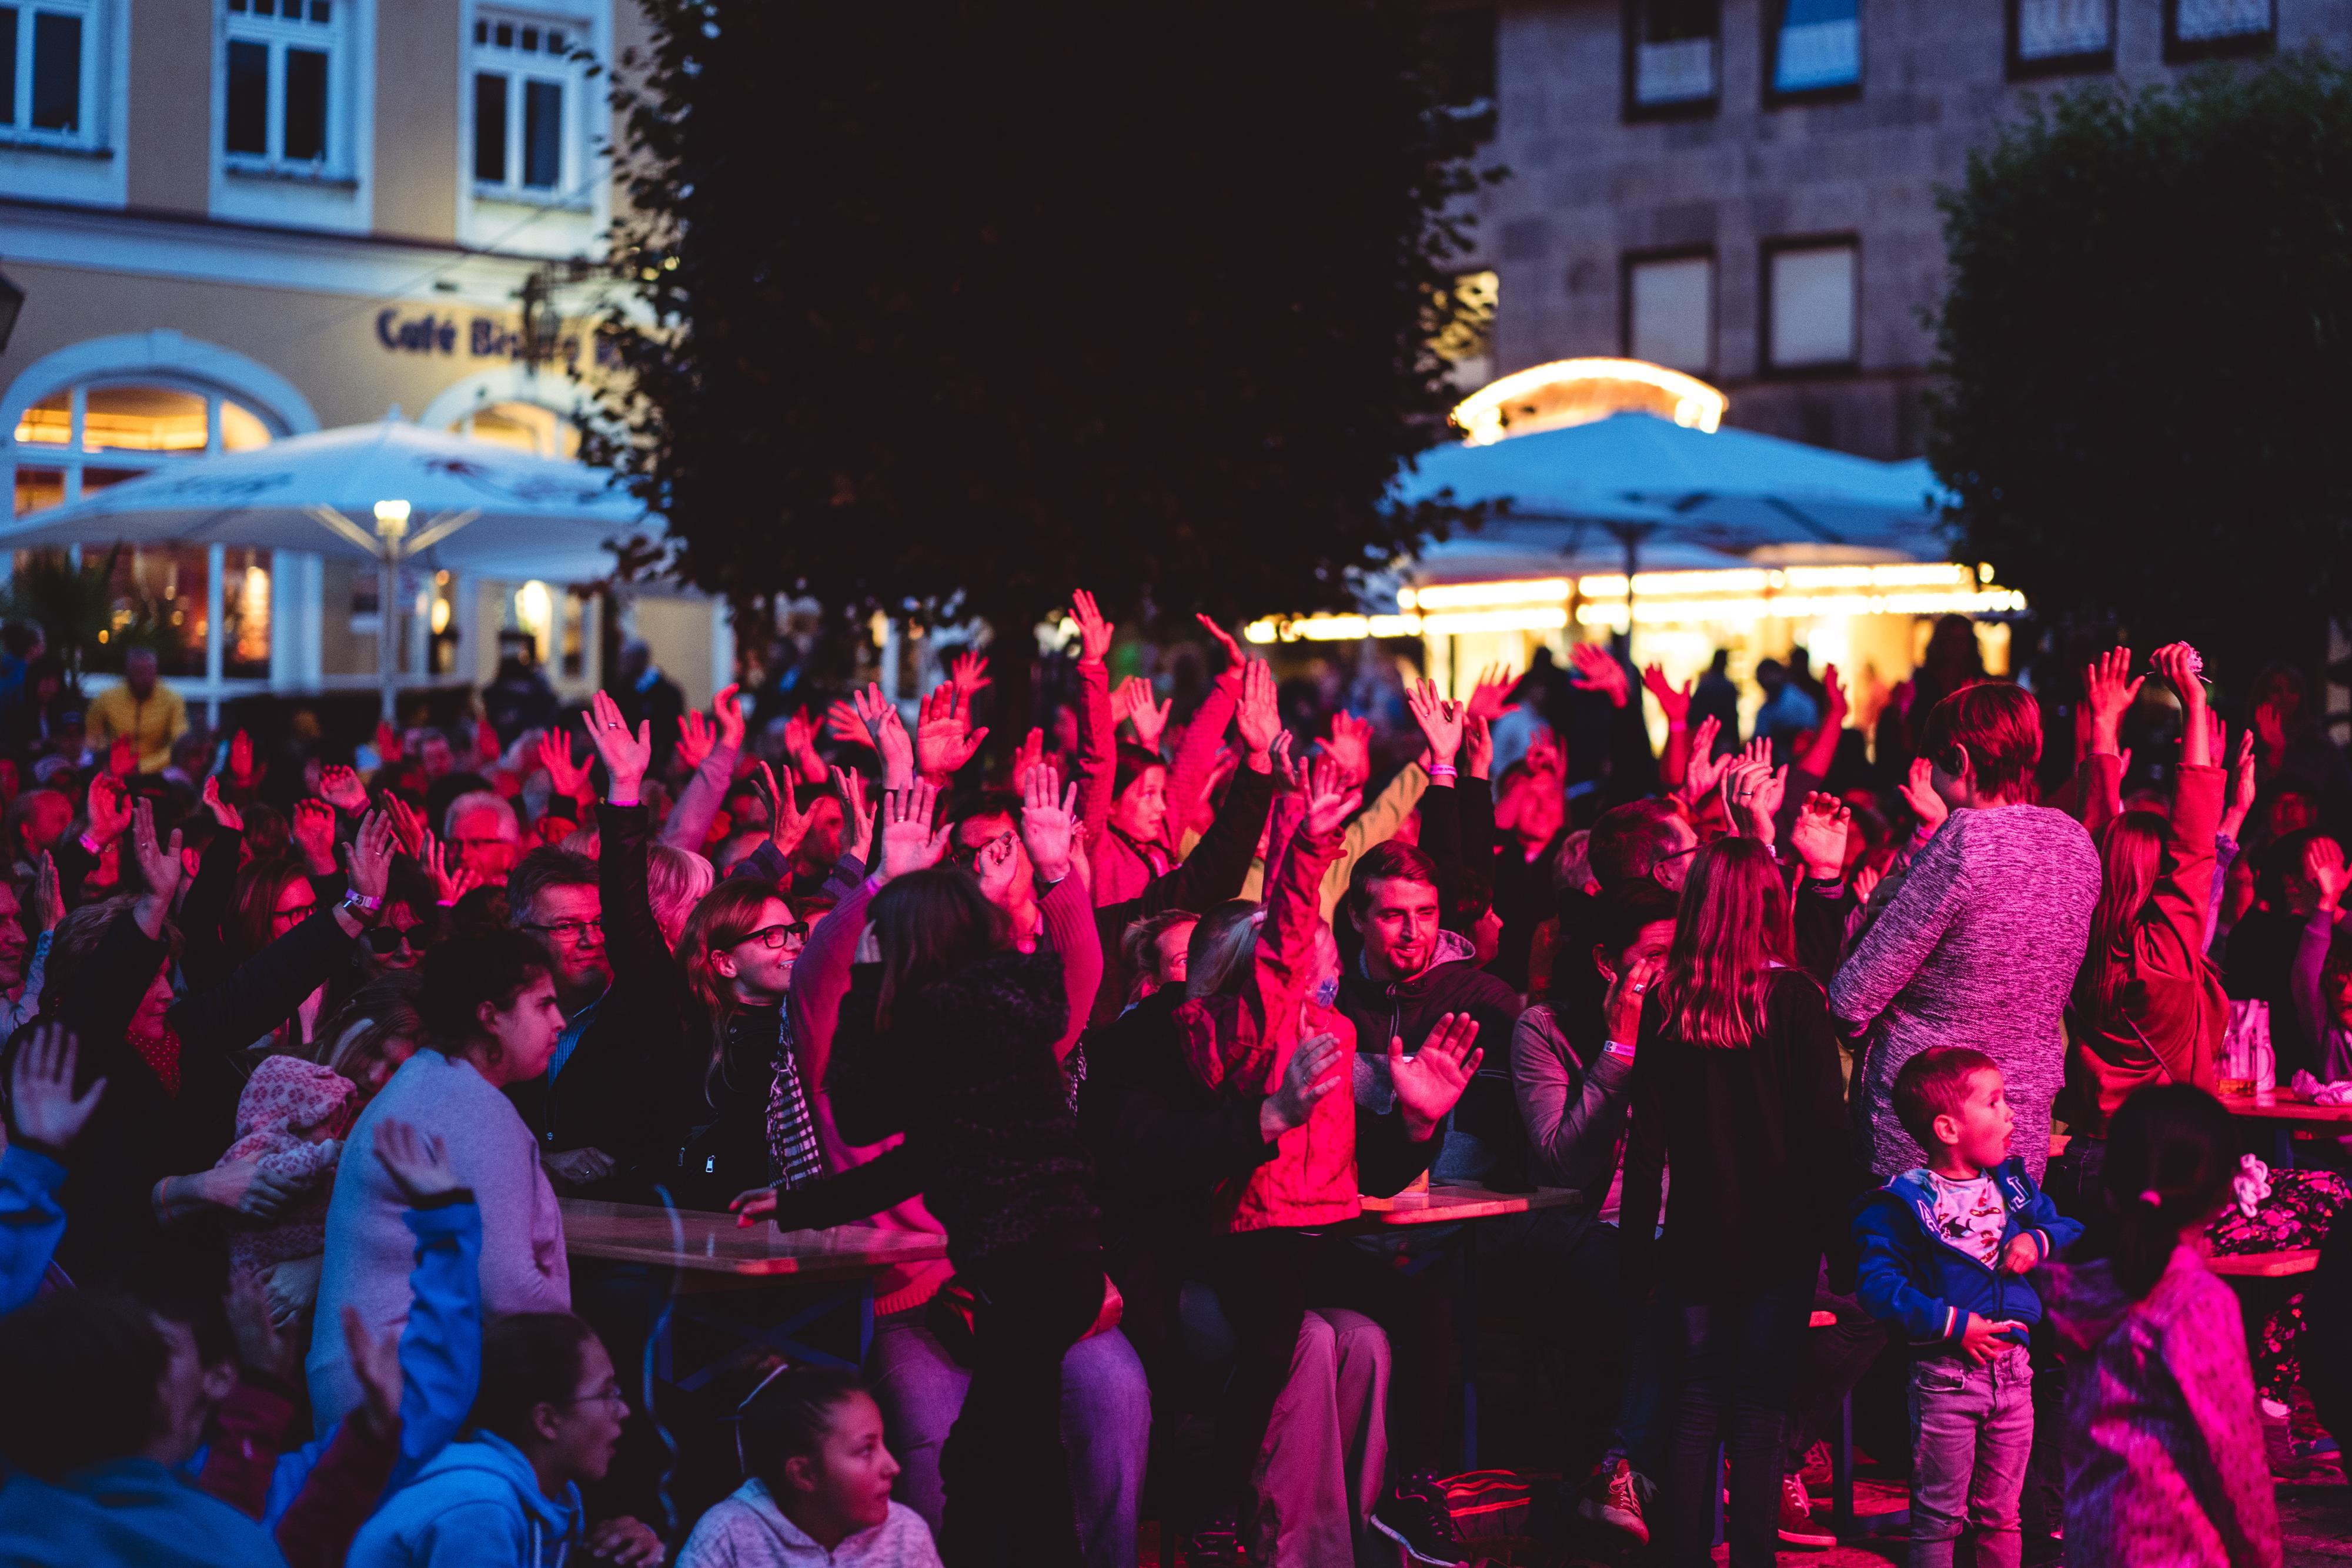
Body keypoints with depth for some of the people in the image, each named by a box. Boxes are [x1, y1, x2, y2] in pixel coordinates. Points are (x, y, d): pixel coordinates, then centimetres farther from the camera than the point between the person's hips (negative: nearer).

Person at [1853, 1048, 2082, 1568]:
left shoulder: (2012, 1183, 7)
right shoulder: (1904, 1203, -13)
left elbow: (2070, 1229, 16)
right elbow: (1876, 1283, -19)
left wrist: (2038, 1240, -7)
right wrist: (1949, 1324, -22)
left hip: (2012, 1366, 5)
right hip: (1946, 1373, -5)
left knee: (2001, 1514, 15)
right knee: (1940, 1518, 3)